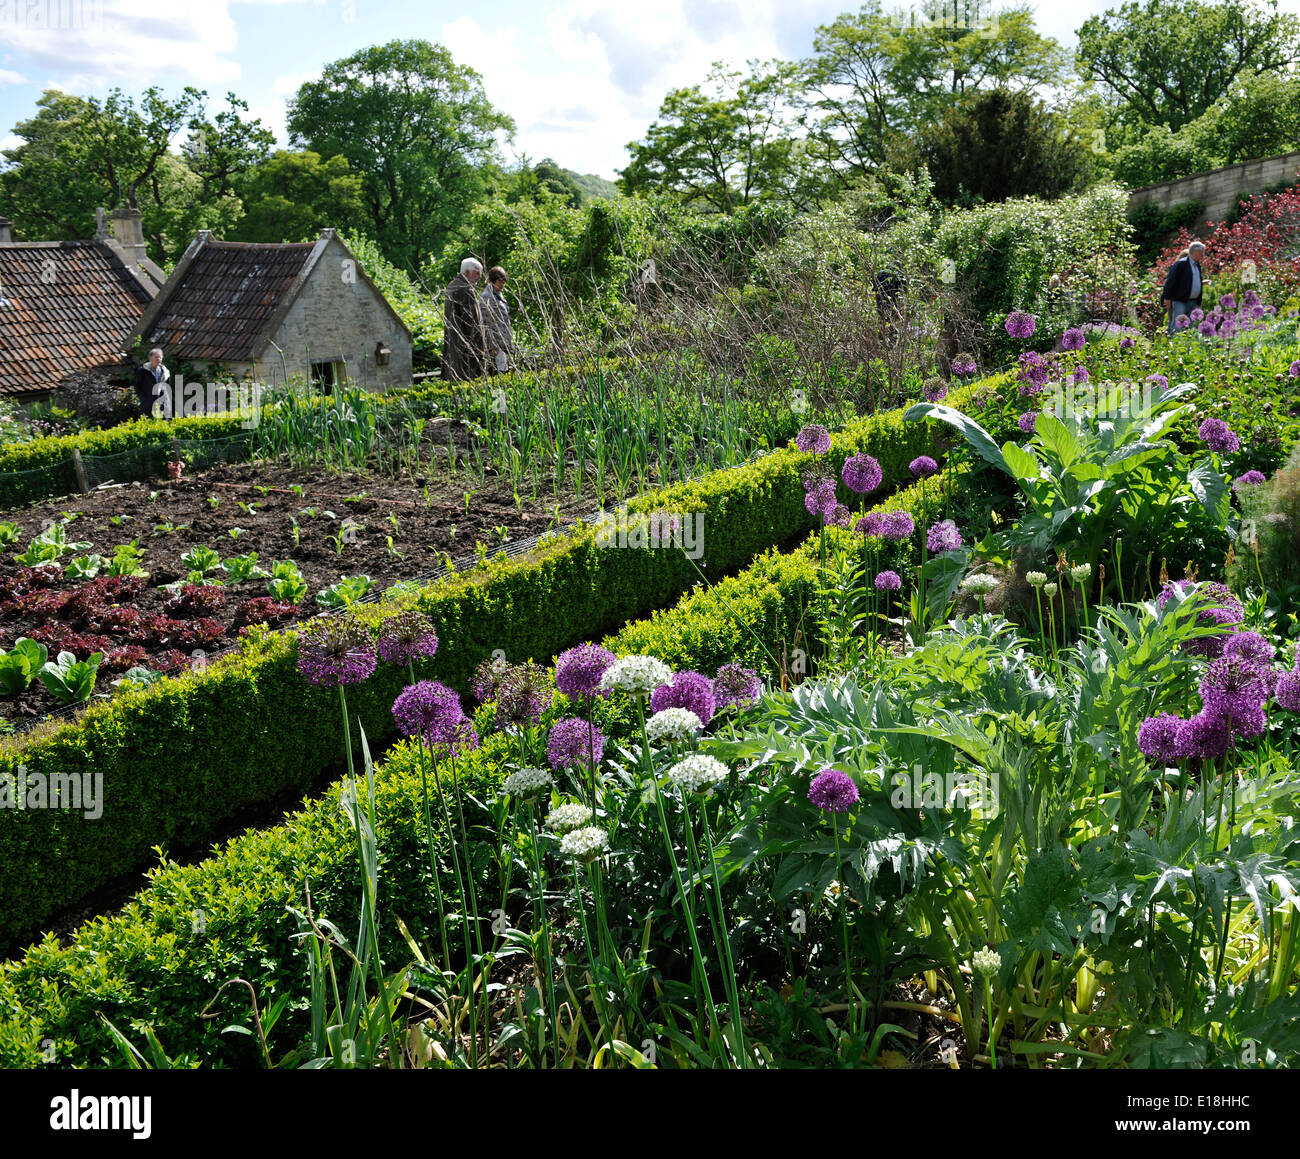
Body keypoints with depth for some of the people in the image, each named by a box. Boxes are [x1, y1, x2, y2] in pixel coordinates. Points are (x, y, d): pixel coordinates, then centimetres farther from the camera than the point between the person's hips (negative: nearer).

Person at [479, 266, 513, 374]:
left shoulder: (499, 296, 18)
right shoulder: (486, 297, -10)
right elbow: (485, 324, -16)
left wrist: (510, 344, 22)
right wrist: (493, 346, -21)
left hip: (505, 345, 9)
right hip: (496, 345, -9)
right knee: (496, 375, -10)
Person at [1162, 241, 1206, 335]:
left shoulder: (1197, 265, 15)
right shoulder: (1181, 264, -10)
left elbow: (1199, 284, 21)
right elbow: (1170, 281, -13)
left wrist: (1198, 302, 18)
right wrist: (1167, 298, -15)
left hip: (1193, 302, 8)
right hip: (1180, 302, -8)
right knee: (1177, 327, -9)